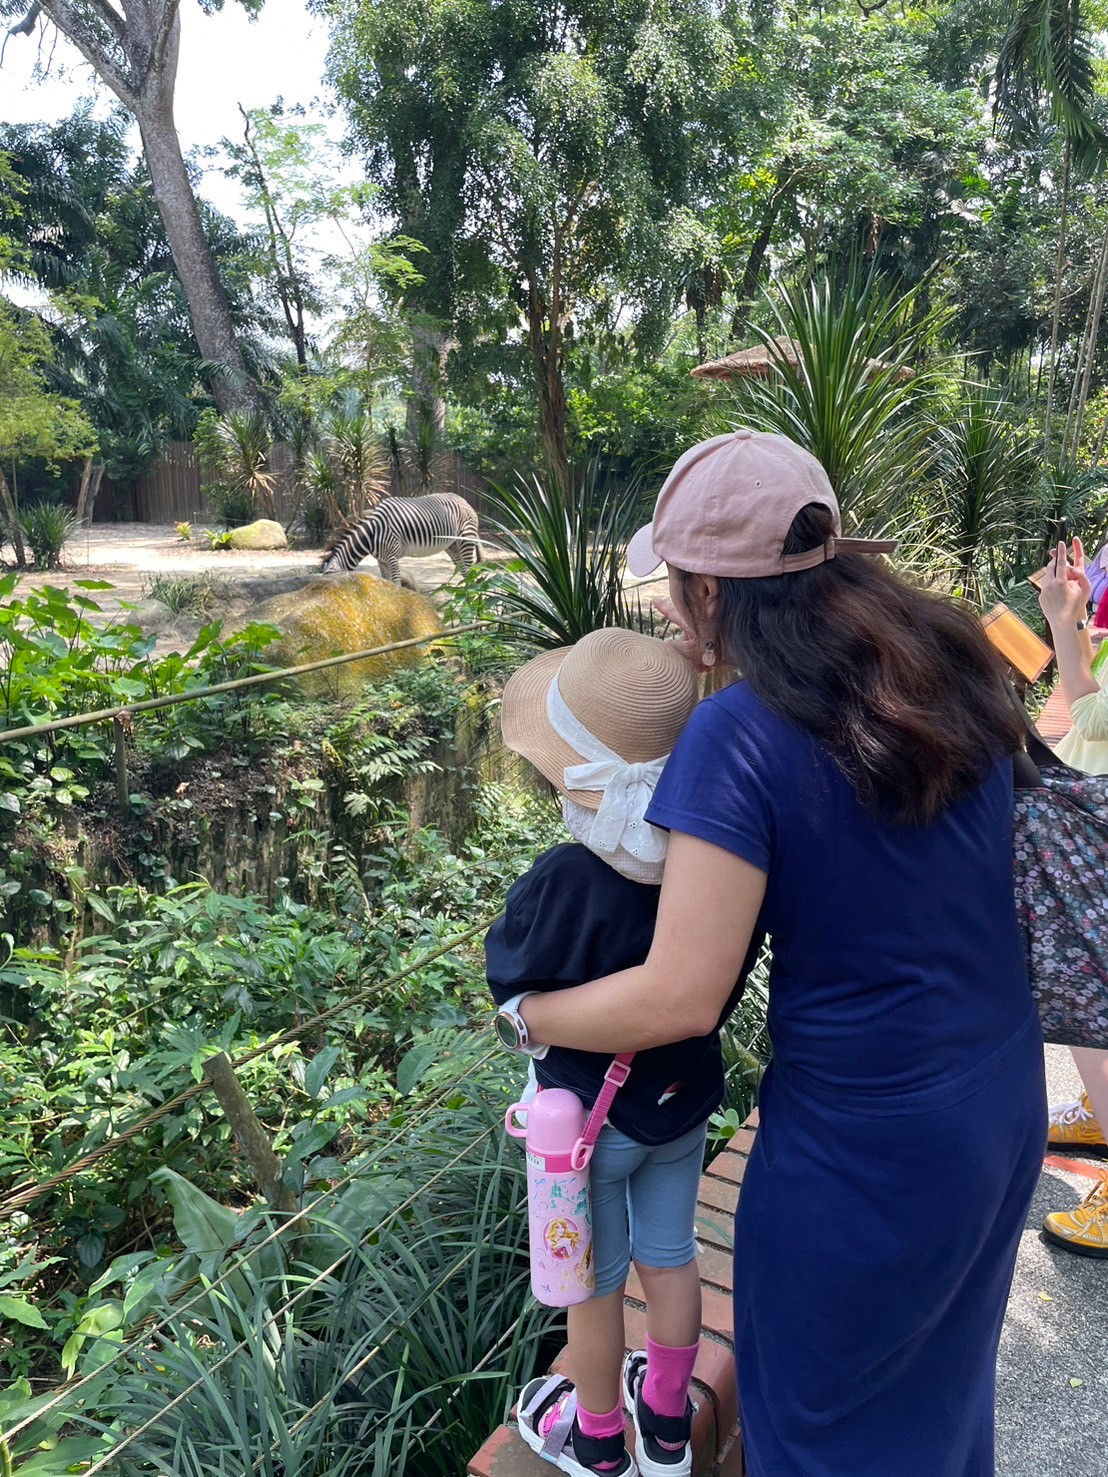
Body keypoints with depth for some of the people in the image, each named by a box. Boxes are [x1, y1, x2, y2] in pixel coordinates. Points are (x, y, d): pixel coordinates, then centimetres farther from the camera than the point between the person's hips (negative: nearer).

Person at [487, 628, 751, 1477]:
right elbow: (723, 991, -5)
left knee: (594, 1285, 19)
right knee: (670, 1258, 25)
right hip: (684, 1099, 5)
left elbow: (512, 987, -19)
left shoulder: (566, 885, -35)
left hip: (590, 1116, -4)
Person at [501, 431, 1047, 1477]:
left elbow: (679, 999, -23)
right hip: (1006, 1105, 7)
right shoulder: (949, 672, -5)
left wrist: (525, 1016, -7)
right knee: (943, 1369, 30)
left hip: (865, 1142, -6)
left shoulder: (740, 735, -25)